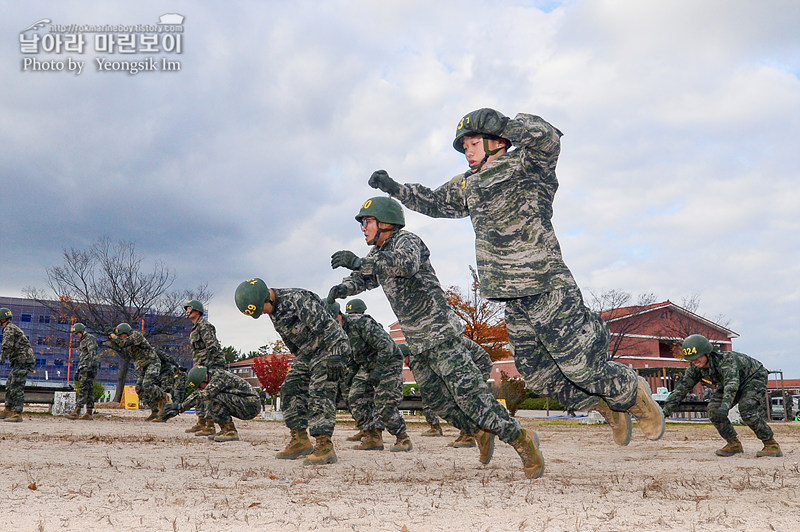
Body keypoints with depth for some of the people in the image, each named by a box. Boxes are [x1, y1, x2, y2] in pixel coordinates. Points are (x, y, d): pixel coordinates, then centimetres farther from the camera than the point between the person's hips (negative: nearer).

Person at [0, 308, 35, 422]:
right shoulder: (13, 328, 23)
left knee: (17, 387, -11)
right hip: (21, 361, 11)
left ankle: (17, 414, -12)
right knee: (10, 385, 16)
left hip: (22, 360, -11)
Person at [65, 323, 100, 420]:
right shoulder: (83, 341, 25)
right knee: (89, 390, 7)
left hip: (88, 368, -10)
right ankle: (89, 413, 7)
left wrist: (91, 367, -27)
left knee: (83, 389, -13)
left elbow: (92, 353, -19)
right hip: (84, 368, 10)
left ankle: (76, 412, -17)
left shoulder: (90, 339, -6)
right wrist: (77, 372, 27)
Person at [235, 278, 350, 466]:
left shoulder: (298, 299, -28)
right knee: (290, 390, 5)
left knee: (319, 393, -17)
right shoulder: (272, 308, 2)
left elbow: (326, 327, -29)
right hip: (307, 352, 9)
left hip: (329, 347, -9)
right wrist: (299, 359, 19)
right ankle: (300, 441, 11)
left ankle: (325, 447, -18)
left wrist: (335, 358, -31)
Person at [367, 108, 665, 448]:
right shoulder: (467, 185, 17)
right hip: (514, 301, 8)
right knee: (537, 375, 10)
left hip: (549, 290, -8)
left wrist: (503, 124, -35)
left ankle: (635, 396, 22)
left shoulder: (524, 165, -5)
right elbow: (433, 202, 30)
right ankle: (608, 408, 30)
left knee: (580, 366, -7)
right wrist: (394, 188, 22)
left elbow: (547, 139, -25)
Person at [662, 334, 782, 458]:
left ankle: (772, 445, -11)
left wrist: (725, 406, -70)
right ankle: (734, 444, 3)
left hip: (754, 377, -7)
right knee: (713, 410, -12)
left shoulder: (726, 359, -40)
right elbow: (681, 388, -13)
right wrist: (665, 410, -20)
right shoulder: (695, 368, -19)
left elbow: (732, 383, -54)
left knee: (748, 411, -27)